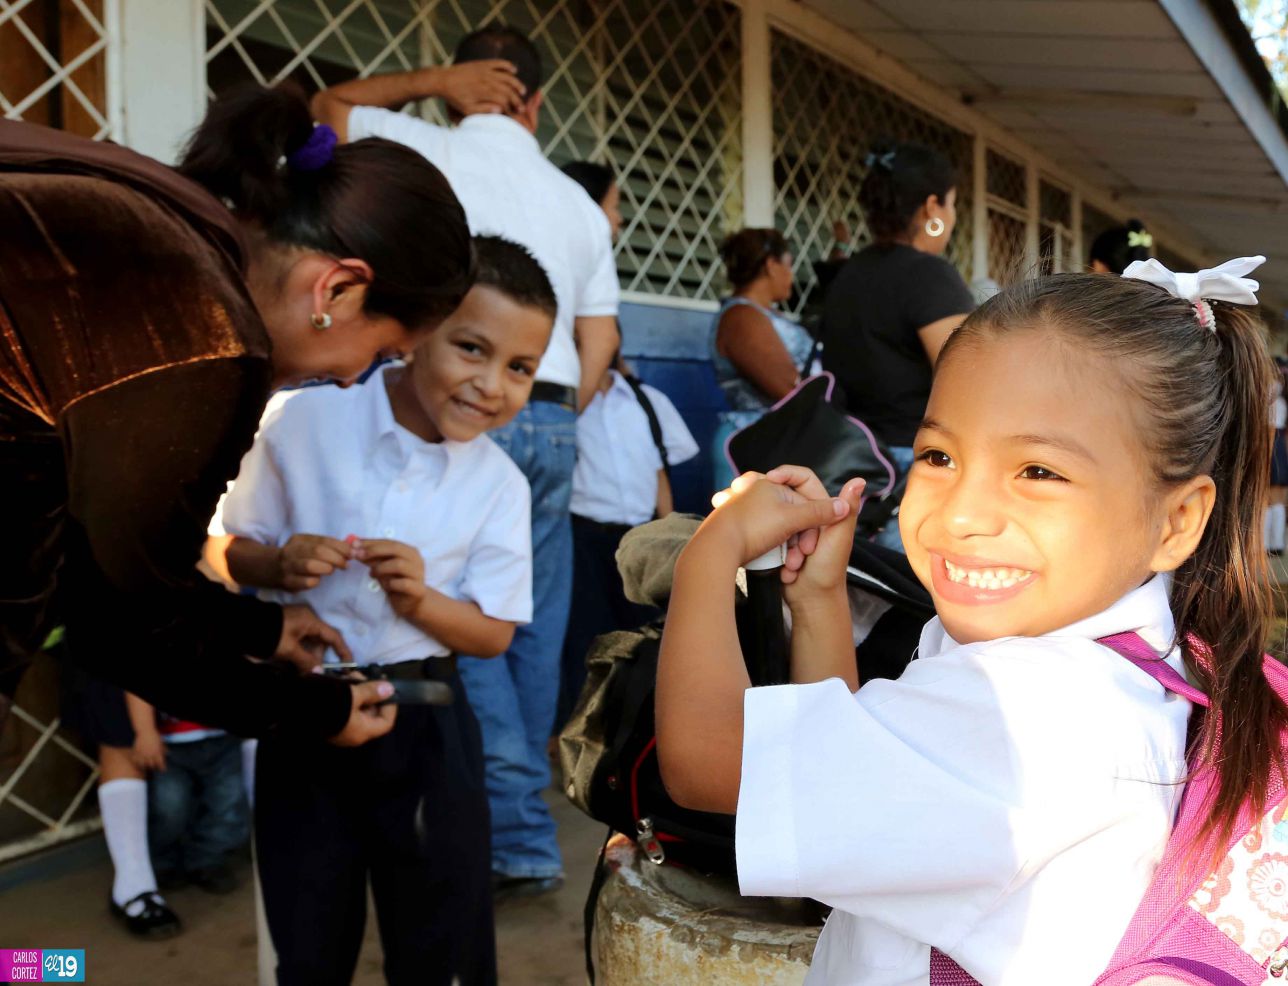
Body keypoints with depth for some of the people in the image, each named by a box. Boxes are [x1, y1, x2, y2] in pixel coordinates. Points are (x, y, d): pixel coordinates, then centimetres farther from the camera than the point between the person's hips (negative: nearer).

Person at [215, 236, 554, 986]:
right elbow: (234, 551, 1)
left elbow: (494, 633, -3)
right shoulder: (308, 422, -9)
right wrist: (280, 565, -20)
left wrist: (420, 602, -21)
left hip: (424, 724, 0)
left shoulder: (500, 486, -7)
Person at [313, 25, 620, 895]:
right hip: (550, 416, 5)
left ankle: (521, 839, -3)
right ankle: (521, 816, 20)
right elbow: (601, 340, 13)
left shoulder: (426, 151, 3)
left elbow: (332, 106, 22)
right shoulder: (578, 203, 16)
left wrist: (433, 80, 18)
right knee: (536, 629, 11)